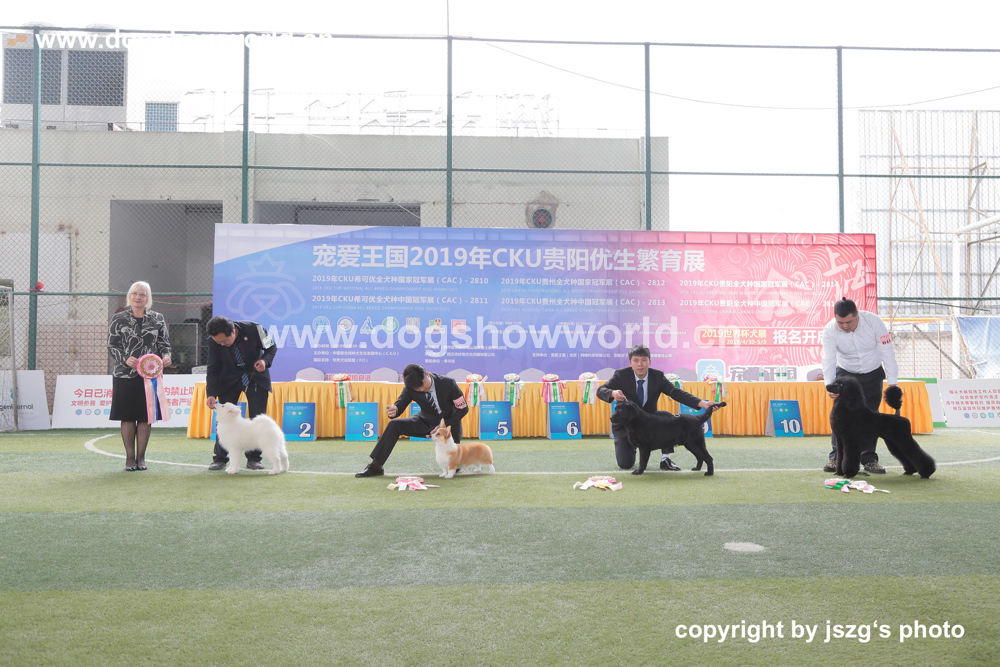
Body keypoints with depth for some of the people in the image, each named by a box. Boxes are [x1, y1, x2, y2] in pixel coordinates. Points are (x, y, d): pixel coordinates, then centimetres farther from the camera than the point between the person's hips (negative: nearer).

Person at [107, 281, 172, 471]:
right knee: (127, 416, 2)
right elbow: (112, 346, 3)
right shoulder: (118, 319, 5)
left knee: (145, 417, 3)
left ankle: (141, 457, 13)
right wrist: (125, 359, -15)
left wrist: (165, 356, -10)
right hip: (125, 375, -1)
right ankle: (130, 457, 12)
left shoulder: (157, 319, 8)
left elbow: (164, 344, 11)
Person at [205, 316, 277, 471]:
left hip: (256, 376, -1)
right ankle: (220, 458, 8)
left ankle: (253, 459, 6)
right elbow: (213, 369, -12)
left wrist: (265, 361, -31)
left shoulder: (253, 329, -26)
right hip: (229, 379, 1)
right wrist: (211, 394, -23)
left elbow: (271, 347, -10)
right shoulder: (213, 341, -20)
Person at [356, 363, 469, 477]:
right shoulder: (410, 389, -15)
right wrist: (394, 411, -45)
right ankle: (375, 466, -13)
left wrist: (444, 426, -25)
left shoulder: (448, 384, -24)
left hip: (450, 422, -3)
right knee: (394, 425, -16)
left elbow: (463, 408, -17)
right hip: (427, 422, 3)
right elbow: (400, 404, -18)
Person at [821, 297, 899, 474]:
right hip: (845, 373, 0)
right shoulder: (830, 330, -23)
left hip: (872, 374, 0)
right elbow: (829, 359, -27)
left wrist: (893, 382, -22)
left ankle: (869, 459, 9)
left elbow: (887, 352, -20)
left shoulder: (873, 321, -24)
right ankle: (836, 458, 2)